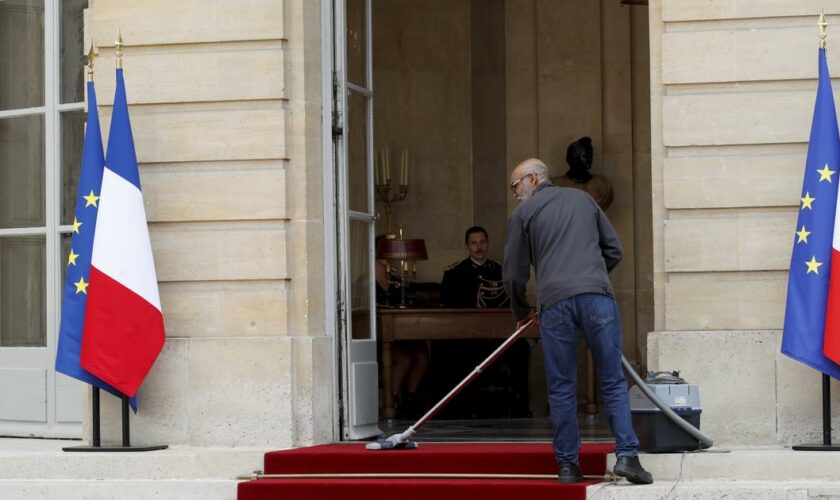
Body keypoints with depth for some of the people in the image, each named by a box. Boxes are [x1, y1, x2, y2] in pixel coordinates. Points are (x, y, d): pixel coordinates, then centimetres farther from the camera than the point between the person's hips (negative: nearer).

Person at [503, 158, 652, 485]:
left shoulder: (523, 213, 13)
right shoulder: (583, 199, 22)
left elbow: (514, 273, 13)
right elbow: (614, 250, 20)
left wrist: (521, 312, 29)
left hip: (555, 301, -1)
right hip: (597, 295, 2)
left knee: (562, 388, 6)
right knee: (613, 381, 5)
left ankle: (567, 465, 8)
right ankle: (627, 455, -7)